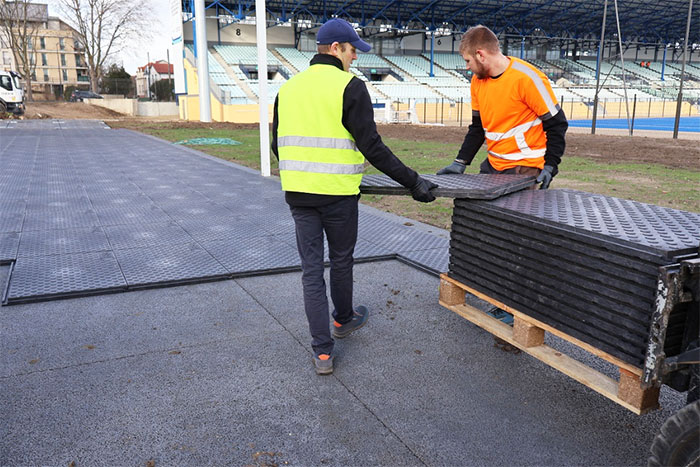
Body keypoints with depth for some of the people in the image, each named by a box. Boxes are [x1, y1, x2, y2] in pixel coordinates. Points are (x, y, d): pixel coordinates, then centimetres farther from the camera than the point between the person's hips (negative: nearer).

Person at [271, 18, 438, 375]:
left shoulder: (288, 88, 10)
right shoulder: (350, 87, -8)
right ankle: (343, 319, 41)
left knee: (311, 268, 7)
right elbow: (372, 147, -15)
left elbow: (278, 145, 15)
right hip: (338, 194, -4)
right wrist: (412, 182, -11)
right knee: (341, 260, 17)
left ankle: (322, 352, 9)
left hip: (297, 194, 4)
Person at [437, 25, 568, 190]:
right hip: (492, 165, 7)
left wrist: (550, 167, -16)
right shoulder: (477, 80, 7)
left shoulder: (526, 78, -14)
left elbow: (557, 123, -9)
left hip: (524, 170, -6)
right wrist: (460, 162, 6)